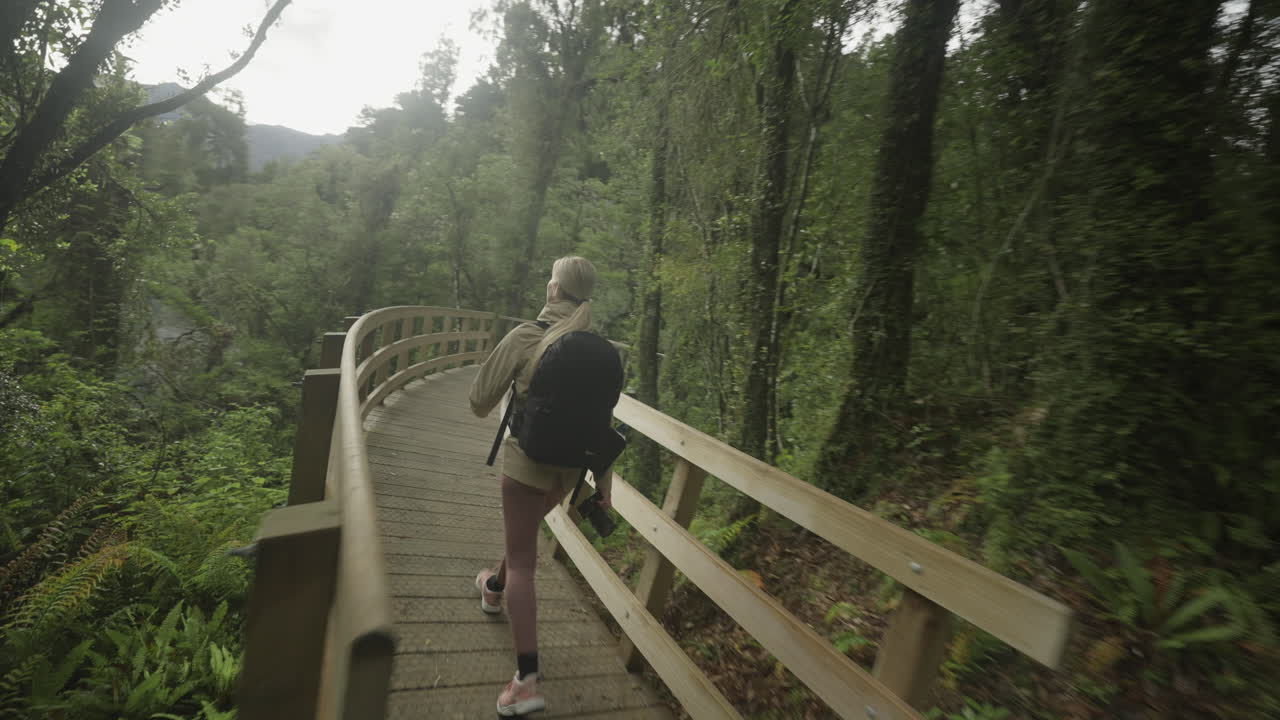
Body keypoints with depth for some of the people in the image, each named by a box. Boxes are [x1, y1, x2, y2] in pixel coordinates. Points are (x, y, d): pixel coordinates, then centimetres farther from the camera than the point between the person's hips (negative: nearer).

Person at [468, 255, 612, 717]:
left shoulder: (524, 337, -16)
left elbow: (481, 401, -7)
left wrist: (483, 409, 17)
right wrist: (603, 480, 7)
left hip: (527, 459, -5)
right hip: (570, 465, 5)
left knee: (522, 562, 4)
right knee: (525, 533, 30)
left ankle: (527, 680, 2)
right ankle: (493, 588, 58)